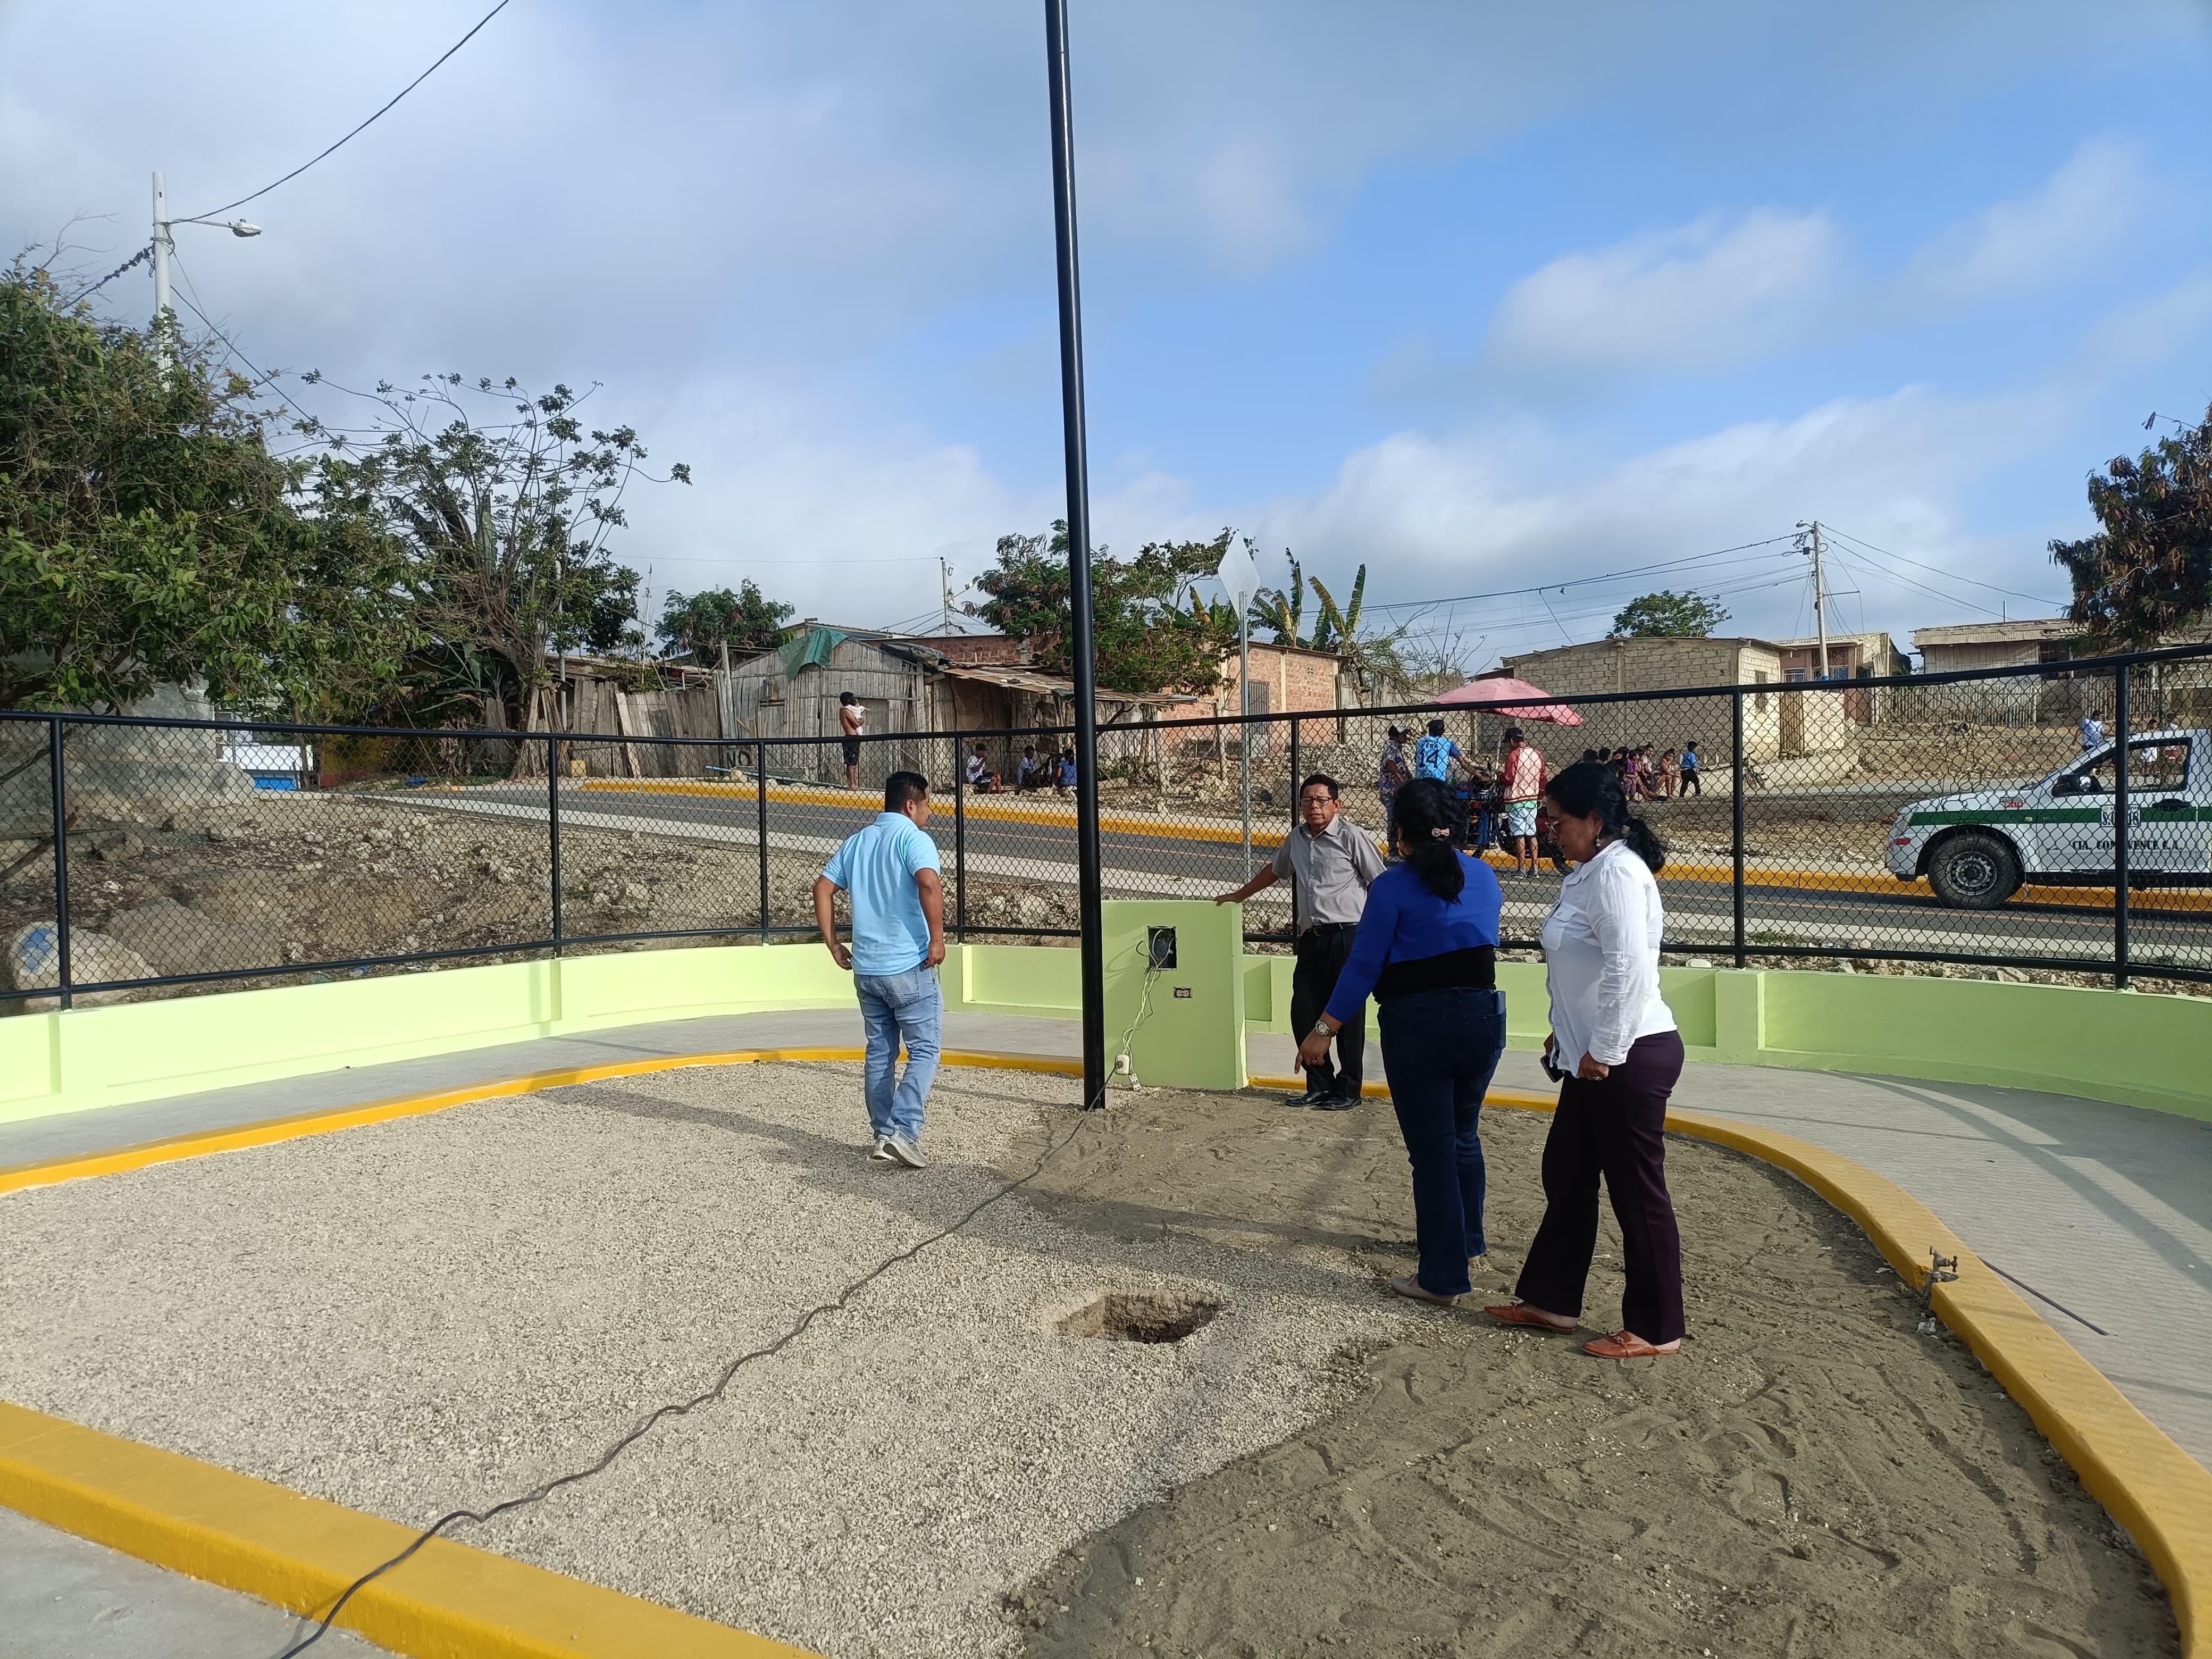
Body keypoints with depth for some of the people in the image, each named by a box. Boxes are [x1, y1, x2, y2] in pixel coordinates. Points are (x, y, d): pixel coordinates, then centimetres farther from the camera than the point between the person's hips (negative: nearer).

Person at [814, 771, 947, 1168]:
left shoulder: (856, 842, 12)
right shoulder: (913, 839, -10)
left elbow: (823, 887, 10)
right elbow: (929, 884, -27)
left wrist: (833, 944, 12)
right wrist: (937, 939, -18)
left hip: (865, 968, 7)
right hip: (909, 966, -6)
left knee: (879, 1053, 15)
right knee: (924, 1051, 2)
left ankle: (883, 1135, 19)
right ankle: (903, 1131, -8)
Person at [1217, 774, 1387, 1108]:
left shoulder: (1351, 836, -4)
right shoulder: (1297, 838, 14)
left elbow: (1379, 883, -3)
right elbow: (1275, 870, 33)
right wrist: (1238, 896, 40)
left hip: (1347, 935, -6)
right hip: (1311, 938, 6)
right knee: (1303, 1012, 6)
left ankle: (1348, 1090, 11)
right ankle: (1320, 1084, 21)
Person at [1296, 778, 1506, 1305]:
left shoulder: (1394, 886, -12)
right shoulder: (1483, 876, 5)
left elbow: (1364, 964, -14)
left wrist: (1325, 1029, -9)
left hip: (1418, 1027, -6)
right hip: (1483, 1018, 6)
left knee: (1432, 1151, 3)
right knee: (1464, 1137, 23)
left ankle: (1444, 1277, 10)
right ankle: (1471, 1247, 37)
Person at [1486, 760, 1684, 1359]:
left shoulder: (1619, 873, -19)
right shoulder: (1589, 872, 13)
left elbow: (1629, 970, -28)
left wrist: (1605, 1051, -21)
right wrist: (1568, 1035, 18)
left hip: (1629, 1059, -11)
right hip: (1592, 1057, 11)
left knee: (1638, 1194, 2)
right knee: (1566, 1176, 18)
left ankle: (1656, 1329, 16)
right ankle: (1551, 1299, 31)